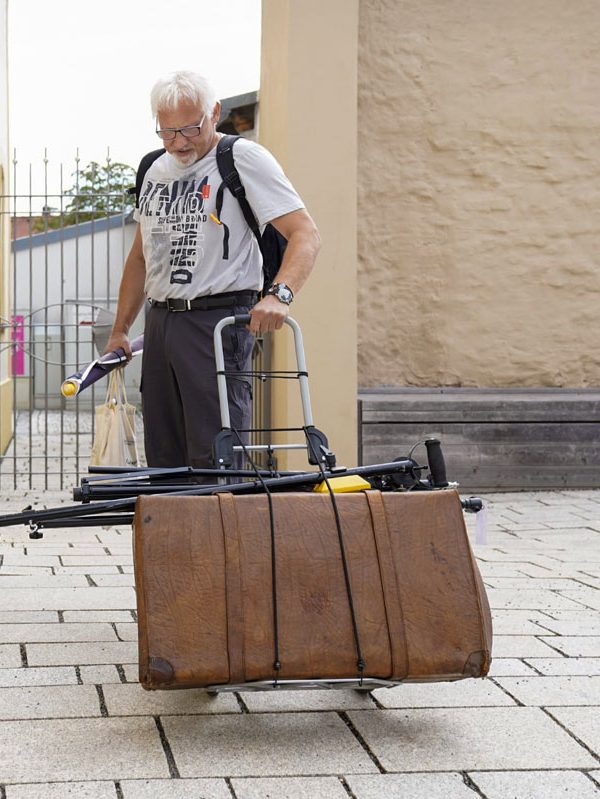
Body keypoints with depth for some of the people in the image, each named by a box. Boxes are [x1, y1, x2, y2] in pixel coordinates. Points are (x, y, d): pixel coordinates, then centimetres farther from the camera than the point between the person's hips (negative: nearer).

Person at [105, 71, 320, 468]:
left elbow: (306, 234, -15)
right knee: (162, 459, 8)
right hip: (159, 323, 7)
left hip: (221, 319, -7)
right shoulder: (155, 171, 17)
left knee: (215, 461, -13)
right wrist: (120, 331, 24)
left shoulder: (244, 159, -6)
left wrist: (279, 294, -31)